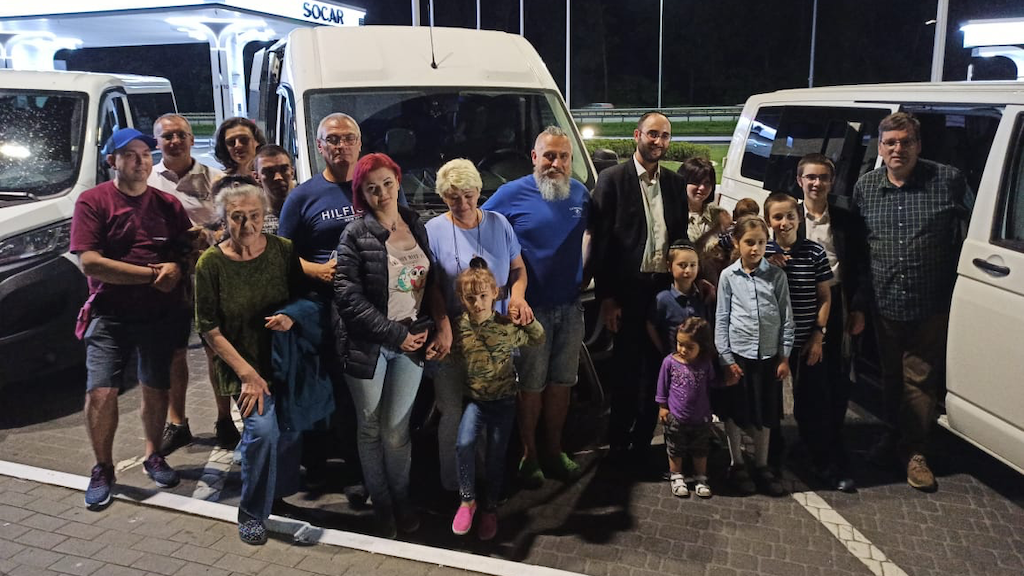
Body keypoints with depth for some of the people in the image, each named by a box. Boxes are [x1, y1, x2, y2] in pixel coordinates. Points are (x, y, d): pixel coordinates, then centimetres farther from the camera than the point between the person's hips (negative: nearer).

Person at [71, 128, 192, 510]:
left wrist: (176, 269, -16)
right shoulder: (93, 201, -4)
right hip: (110, 315, -3)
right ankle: (103, 469, 11)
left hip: (162, 315, 3)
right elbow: (90, 263, -14)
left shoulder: (168, 204, 7)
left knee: (156, 388, 11)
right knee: (100, 392, -9)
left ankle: (153, 456, 31)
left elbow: (190, 251, 8)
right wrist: (153, 273, -16)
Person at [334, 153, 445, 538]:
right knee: (371, 428, 9)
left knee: (396, 430, 5)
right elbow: (348, 297, -13)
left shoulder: (417, 227, 7)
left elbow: (431, 284, 13)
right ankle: (381, 504, 26)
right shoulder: (356, 235, -7)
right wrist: (395, 334, -13)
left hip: (410, 342, 2)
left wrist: (427, 326, -3)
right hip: (367, 344, -2)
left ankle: (402, 499, 25)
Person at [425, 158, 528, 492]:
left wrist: (517, 296, -9)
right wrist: (443, 327, -21)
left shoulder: (498, 224, 4)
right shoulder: (433, 230, -4)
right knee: (454, 411, 4)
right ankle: (453, 484, 20)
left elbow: (518, 269, 13)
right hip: (454, 338, -2)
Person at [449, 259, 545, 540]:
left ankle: (490, 508, 27)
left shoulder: (507, 326, -12)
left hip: (503, 400, 0)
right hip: (474, 399, 1)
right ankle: (467, 501, 3)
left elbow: (538, 339, 1)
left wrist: (528, 319, -17)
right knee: (464, 444, -20)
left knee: (496, 455, 4)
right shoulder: (458, 328, -10)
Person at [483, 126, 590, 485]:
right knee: (531, 385, 3)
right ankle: (529, 454, 19)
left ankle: (553, 450, 27)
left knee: (562, 382, 12)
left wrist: (587, 273, 11)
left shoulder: (580, 193, 5)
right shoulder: (513, 193, -9)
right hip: (530, 307, -4)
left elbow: (592, 233, 21)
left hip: (570, 306, 5)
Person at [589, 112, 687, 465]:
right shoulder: (613, 180, -4)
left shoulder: (675, 184, 11)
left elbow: (681, 237, 12)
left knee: (655, 368, 11)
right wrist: (606, 297, -12)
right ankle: (618, 444, 20)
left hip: (666, 287, 5)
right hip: (629, 289, -4)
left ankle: (643, 442, 26)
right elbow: (600, 242, -8)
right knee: (626, 367, 5)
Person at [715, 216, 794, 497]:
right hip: (738, 354, -1)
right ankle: (737, 465, 26)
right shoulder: (728, 276, -3)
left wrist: (785, 356, 0)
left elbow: (786, 317, 2)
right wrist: (726, 358, -5)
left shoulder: (777, 275, -1)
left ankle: (762, 466, 29)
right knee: (735, 413, 9)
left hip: (769, 355, 1)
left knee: (765, 413, 12)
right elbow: (721, 319, -2)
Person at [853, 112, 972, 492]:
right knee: (891, 376, 17)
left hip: (932, 308, -3)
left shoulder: (948, 181, -7)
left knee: (921, 381, 5)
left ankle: (914, 453, 20)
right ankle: (893, 435, 37)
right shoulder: (865, 187, 2)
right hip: (885, 305, 3)